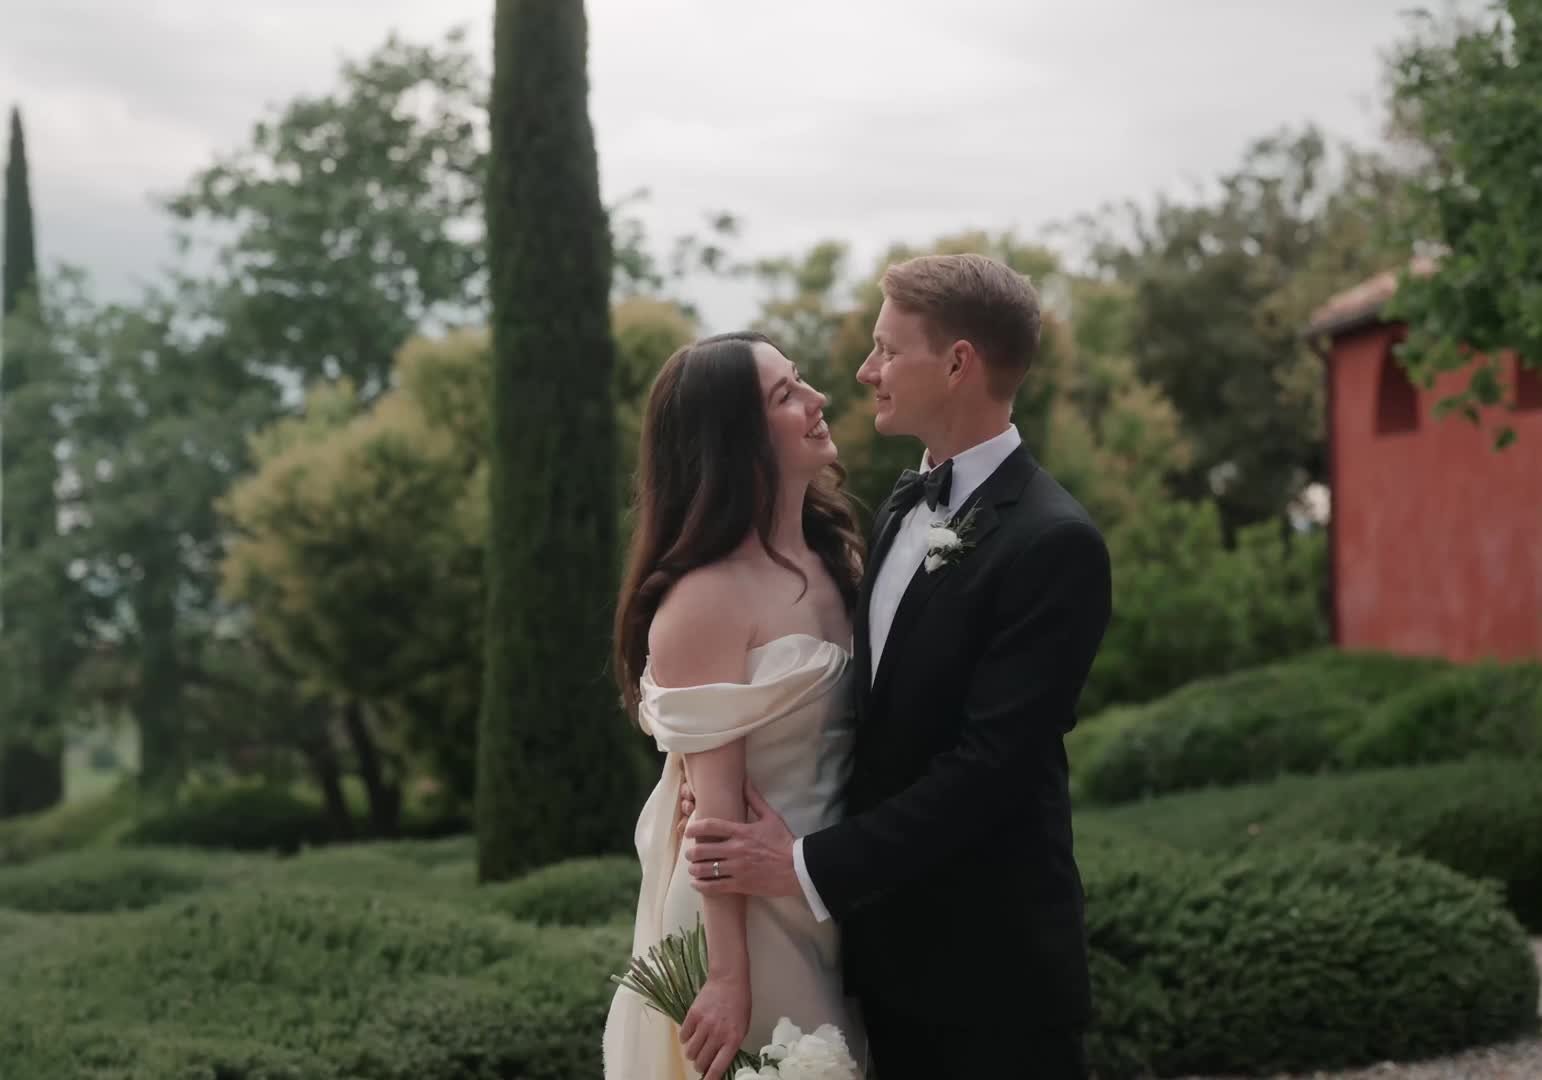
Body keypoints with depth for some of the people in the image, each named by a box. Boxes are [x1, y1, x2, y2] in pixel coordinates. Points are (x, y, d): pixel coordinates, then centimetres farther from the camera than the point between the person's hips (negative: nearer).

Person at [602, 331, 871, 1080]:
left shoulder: (839, 559, 5)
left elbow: (863, 732, 9)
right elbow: (711, 802, -20)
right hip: (742, 905, -7)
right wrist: (728, 975, -21)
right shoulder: (705, 598, -18)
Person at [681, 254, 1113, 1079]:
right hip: (890, 943, 8)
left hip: (989, 959, -8)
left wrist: (813, 866, -21)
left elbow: (991, 762, -22)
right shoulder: (904, 506, 9)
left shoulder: (1052, 543, -18)